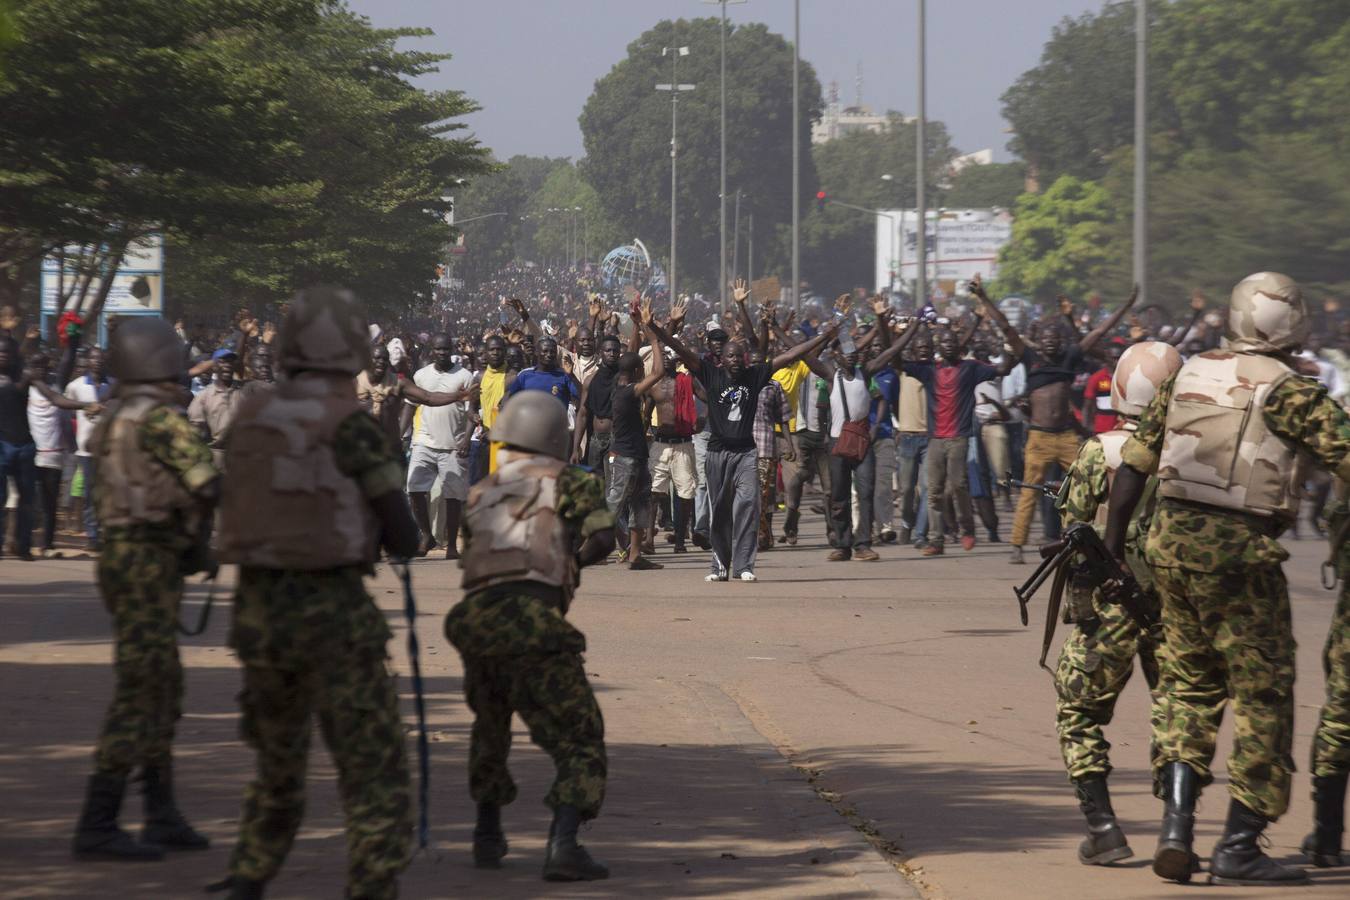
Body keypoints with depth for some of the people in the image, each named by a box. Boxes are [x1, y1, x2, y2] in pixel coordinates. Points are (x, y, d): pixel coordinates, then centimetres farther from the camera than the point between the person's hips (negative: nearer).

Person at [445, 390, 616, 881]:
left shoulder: (479, 494, 25)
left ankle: (487, 836, 33)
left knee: (490, 731, 30)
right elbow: (601, 538, -2)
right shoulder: (567, 480, 11)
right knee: (578, 740, -1)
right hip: (530, 618, -5)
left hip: (474, 618, 5)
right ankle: (563, 845, -19)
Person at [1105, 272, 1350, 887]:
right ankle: (1238, 847, 3)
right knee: (1263, 694, 4)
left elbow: (1133, 465, 14)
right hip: (1239, 552, -6)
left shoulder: (1188, 376, 11)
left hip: (1173, 542, 6)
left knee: (1190, 682, 17)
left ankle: (1176, 825, 5)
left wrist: (1111, 547, 20)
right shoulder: (1287, 389, -7)